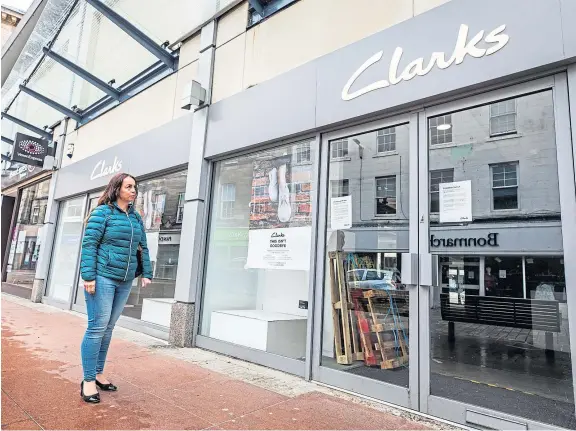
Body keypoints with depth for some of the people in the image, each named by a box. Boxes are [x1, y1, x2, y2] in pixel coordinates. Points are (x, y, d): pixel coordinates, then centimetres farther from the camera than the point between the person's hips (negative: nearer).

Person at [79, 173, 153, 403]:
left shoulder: (136, 217, 13)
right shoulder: (103, 212, -4)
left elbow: (143, 247, 15)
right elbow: (89, 244, -9)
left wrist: (146, 273, 8)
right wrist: (88, 276, -15)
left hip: (125, 281, 6)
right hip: (103, 277, -6)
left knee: (108, 328, 13)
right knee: (97, 327, -3)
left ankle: (98, 374, 25)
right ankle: (88, 381, 10)